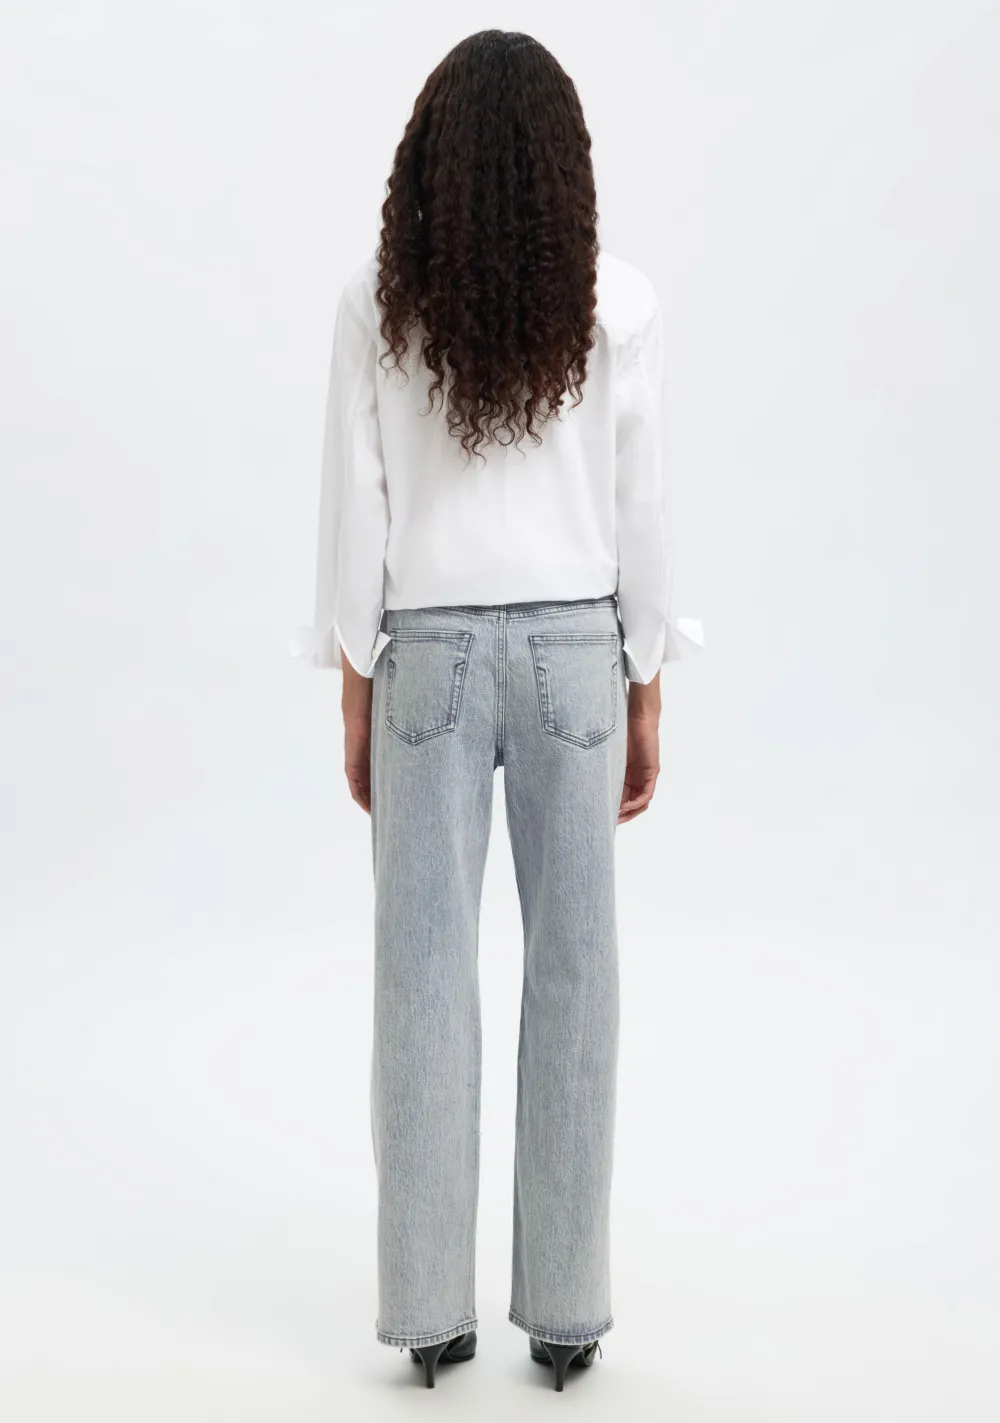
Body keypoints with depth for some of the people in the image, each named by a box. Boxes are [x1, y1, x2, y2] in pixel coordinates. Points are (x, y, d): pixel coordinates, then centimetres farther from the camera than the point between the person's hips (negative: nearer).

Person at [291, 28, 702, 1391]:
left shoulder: (378, 300, -3)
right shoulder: (619, 301, -3)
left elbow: (355, 510, -2)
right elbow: (640, 514, -2)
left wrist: (355, 694, 6)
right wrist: (645, 699, 7)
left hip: (429, 652, 0)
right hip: (573, 653, 0)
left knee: (426, 976, 6)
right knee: (573, 972, 7)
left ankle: (432, 1307, 15)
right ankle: (566, 1308, 16)